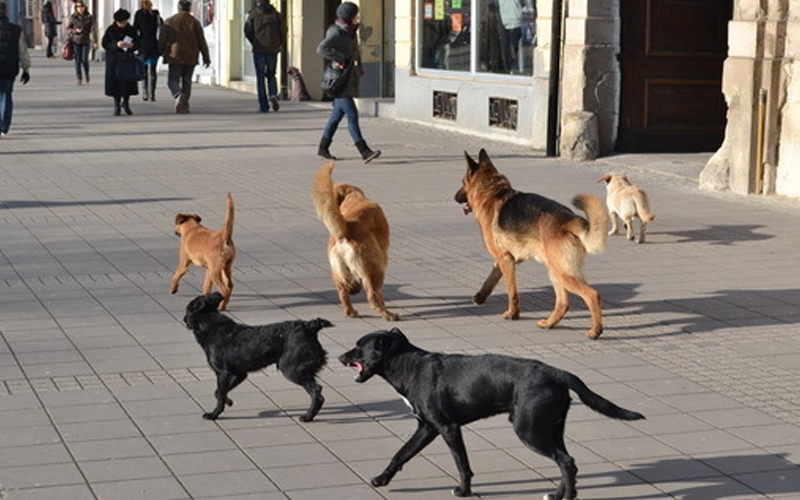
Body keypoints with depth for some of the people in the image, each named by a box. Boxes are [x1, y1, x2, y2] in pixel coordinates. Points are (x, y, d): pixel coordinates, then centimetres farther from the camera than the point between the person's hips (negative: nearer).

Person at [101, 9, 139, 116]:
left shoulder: (131, 30, 5)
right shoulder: (110, 30, -2)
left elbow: (138, 43, 9)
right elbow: (105, 44, -6)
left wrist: (132, 45, -15)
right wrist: (116, 45, -22)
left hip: (128, 59, 2)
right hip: (114, 60, -2)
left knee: (129, 81, -2)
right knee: (115, 82, -3)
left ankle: (126, 103, 22)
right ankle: (117, 106, 8)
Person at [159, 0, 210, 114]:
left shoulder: (169, 22, -1)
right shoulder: (194, 22, 0)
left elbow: (162, 40, 3)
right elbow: (202, 42, 2)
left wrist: (162, 53, 19)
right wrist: (206, 57, 9)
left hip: (175, 58, -1)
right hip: (191, 58, 2)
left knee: (173, 80, 2)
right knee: (187, 81, 12)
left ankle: (178, 95, -28)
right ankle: (184, 105, 10)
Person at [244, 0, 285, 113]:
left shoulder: (253, 14, -2)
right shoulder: (276, 14, 1)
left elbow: (247, 31, -6)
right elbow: (283, 30, -3)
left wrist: (254, 43, 9)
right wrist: (280, 44, 10)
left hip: (259, 50, -2)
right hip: (273, 50, 2)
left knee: (260, 78, 4)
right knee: (271, 75, 17)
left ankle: (263, 106, 0)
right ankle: (273, 95, -10)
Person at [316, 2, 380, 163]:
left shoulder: (350, 32, 14)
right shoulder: (336, 33, -15)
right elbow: (321, 49, -29)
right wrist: (339, 59, -26)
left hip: (349, 81, 10)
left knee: (338, 114, 14)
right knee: (352, 115, -12)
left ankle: (323, 148, 24)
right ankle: (364, 152, -15)